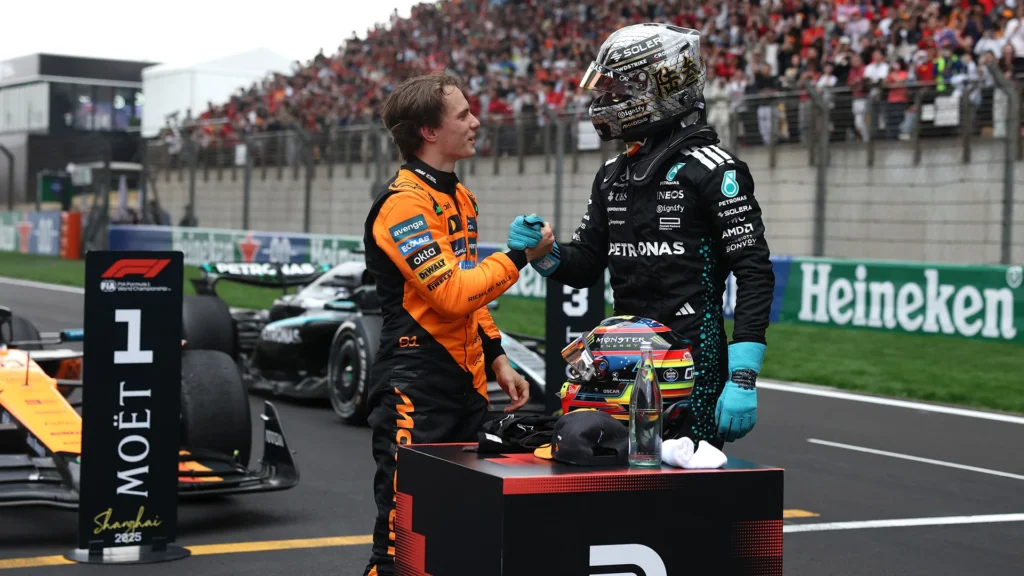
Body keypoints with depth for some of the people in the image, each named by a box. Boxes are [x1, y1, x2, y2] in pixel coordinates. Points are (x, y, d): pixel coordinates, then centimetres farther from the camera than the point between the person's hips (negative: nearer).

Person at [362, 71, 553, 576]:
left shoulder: (460, 197, 15)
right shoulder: (403, 203, -15)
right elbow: (451, 293, -22)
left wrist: (497, 359, 17)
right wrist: (519, 256, -13)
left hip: (467, 383, 9)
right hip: (416, 388, -9)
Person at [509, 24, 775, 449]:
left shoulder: (712, 169, -9)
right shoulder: (613, 174, 15)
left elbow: (754, 274, -13)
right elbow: (586, 265, 18)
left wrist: (743, 377, -19)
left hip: (692, 361, -7)